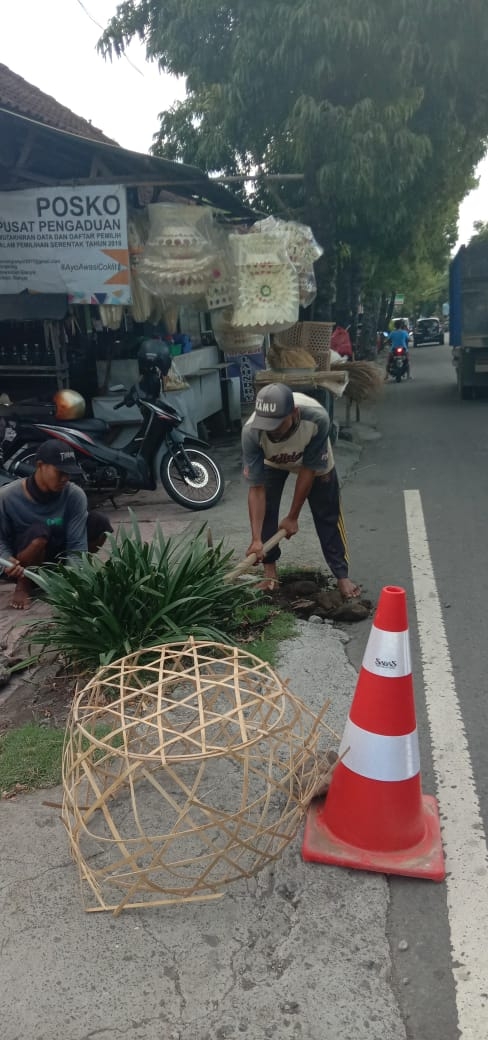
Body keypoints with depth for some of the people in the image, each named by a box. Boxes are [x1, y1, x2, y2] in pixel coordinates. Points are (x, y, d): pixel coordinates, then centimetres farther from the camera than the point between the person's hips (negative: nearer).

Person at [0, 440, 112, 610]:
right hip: (22, 567, -3)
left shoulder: (75, 495, -17)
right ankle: (24, 585, -9)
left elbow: (77, 543, -20)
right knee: (39, 532, -37)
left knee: (100, 522, -16)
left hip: (56, 555, 4)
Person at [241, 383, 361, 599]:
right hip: (272, 462, 1)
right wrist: (256, 538, -37)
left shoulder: (317, 418, -44)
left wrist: (293, 516, -21)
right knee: (265, 509, -10)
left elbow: (309, 469, -29)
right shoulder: (251, 431, -40)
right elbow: (256, 488, -33)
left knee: (328, 515, -3)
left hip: (315, 461, -1)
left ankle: (342, 575, 8)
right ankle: (270, 569, 9)